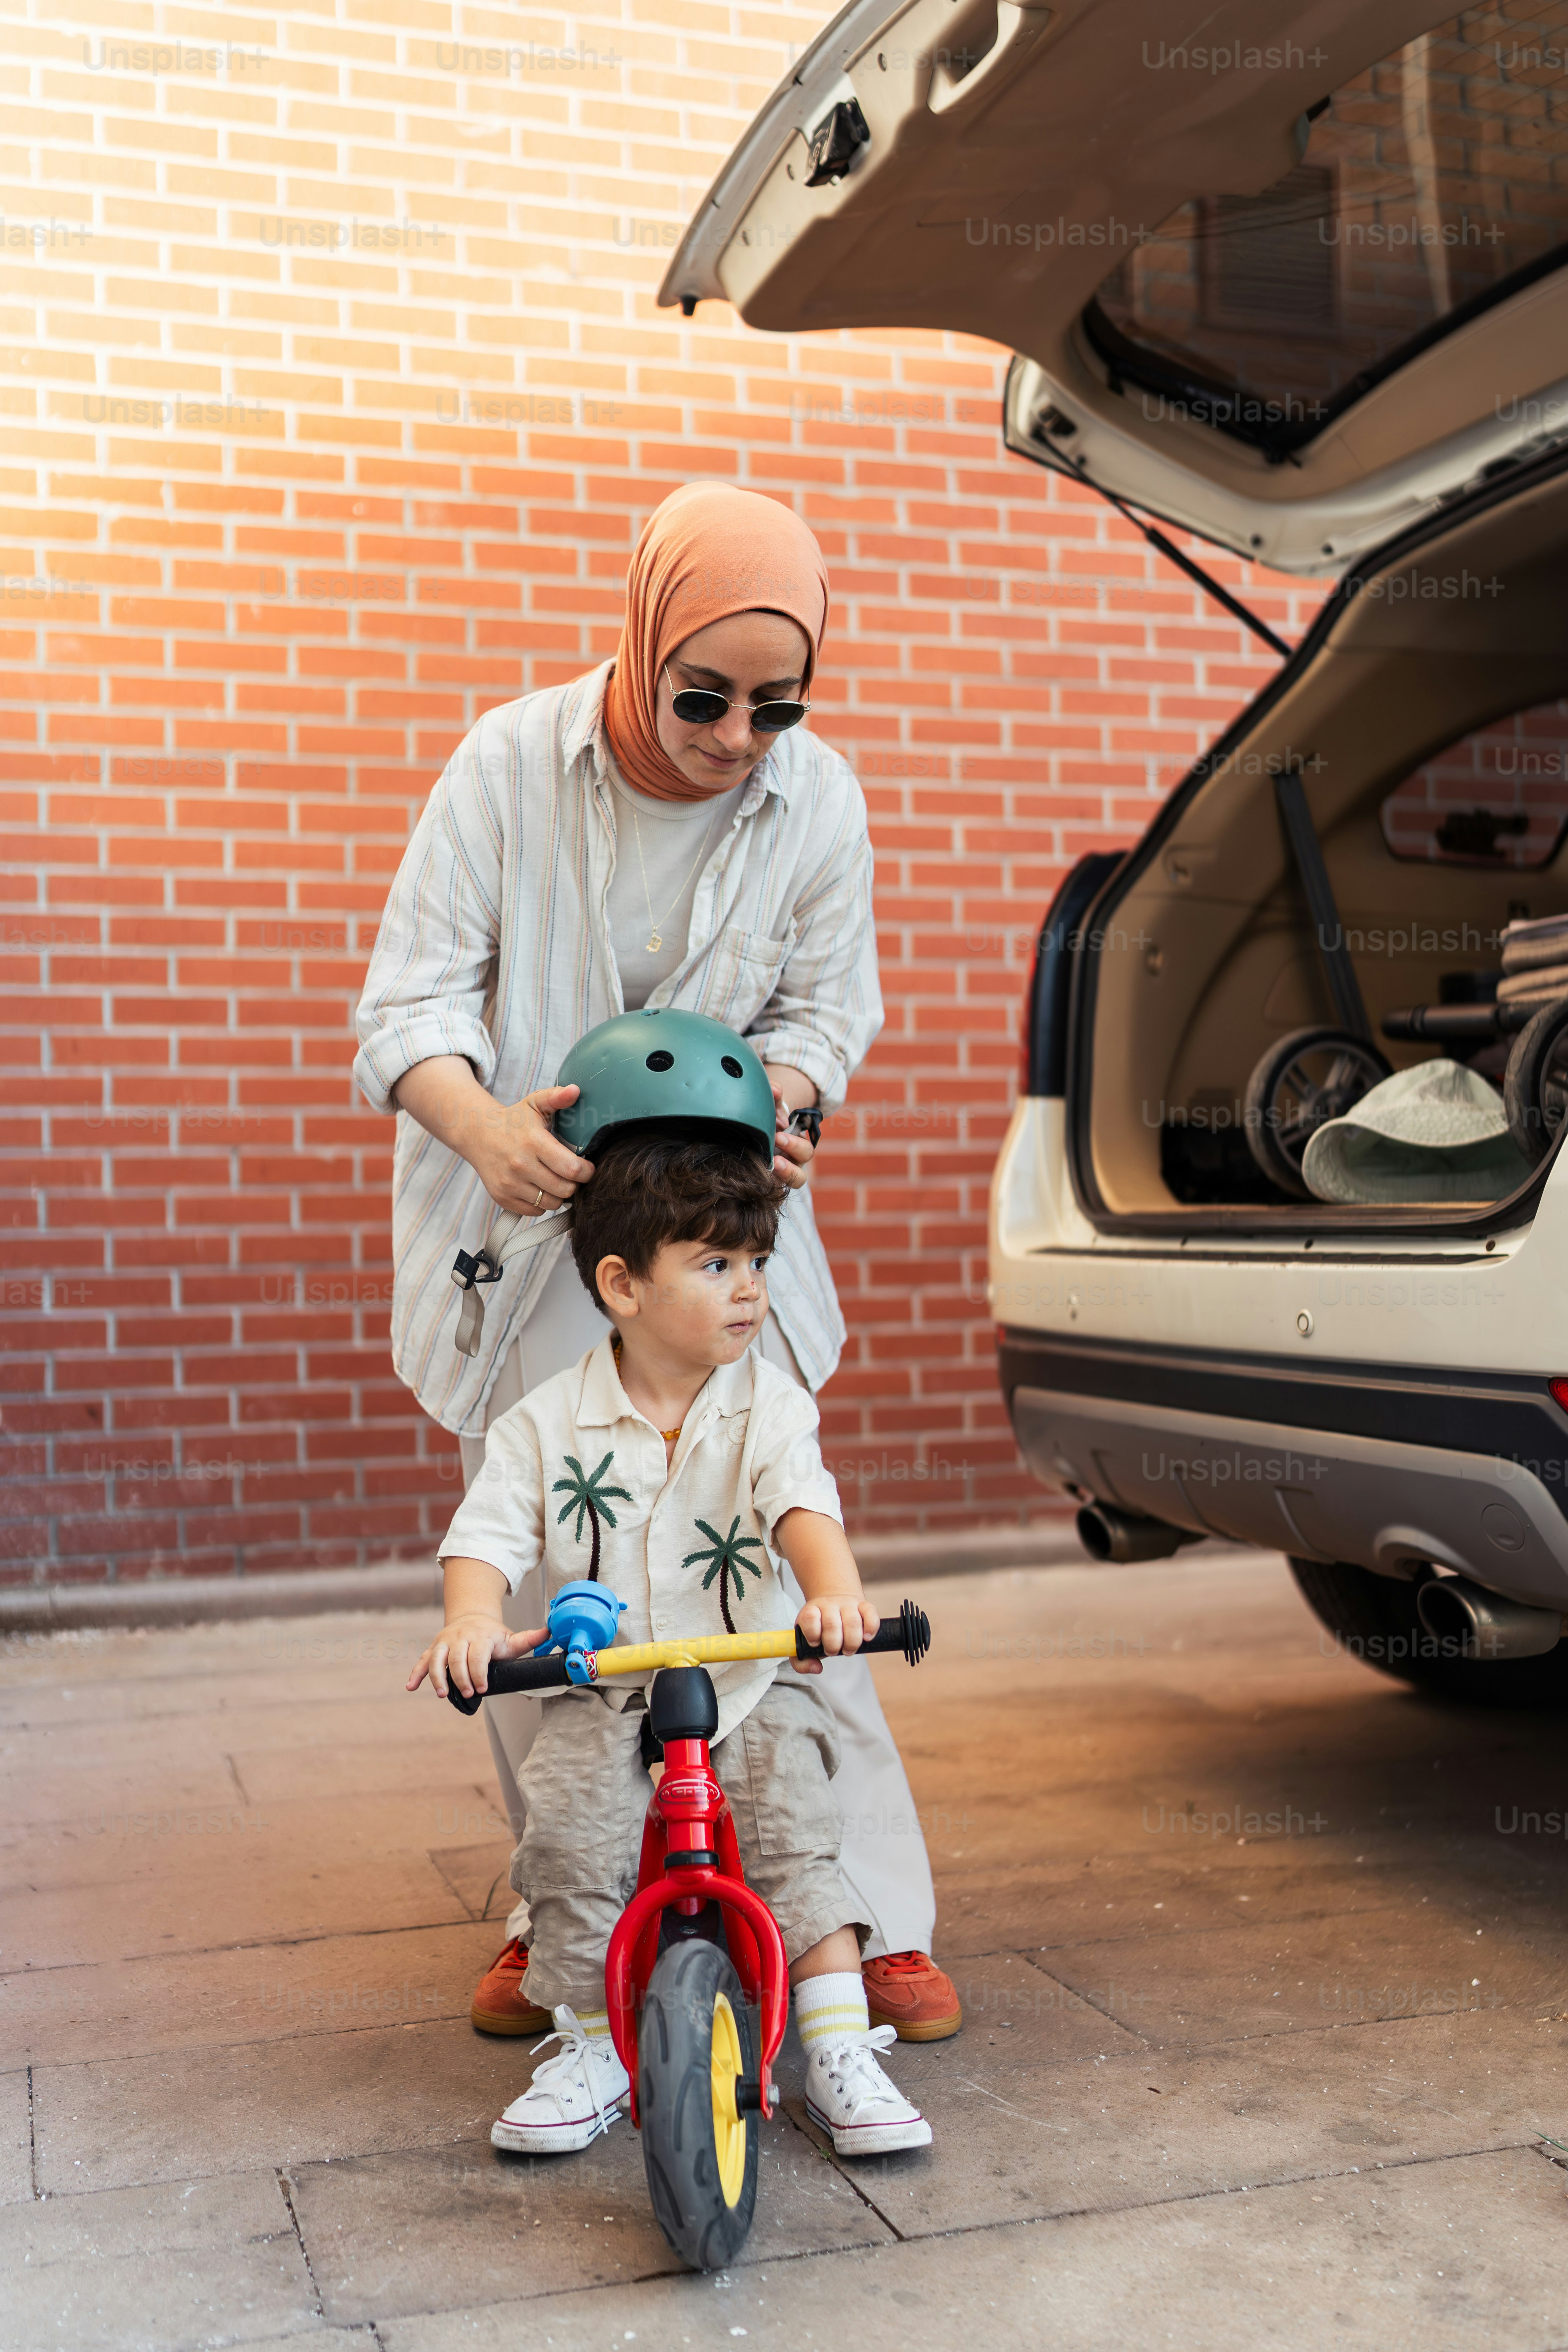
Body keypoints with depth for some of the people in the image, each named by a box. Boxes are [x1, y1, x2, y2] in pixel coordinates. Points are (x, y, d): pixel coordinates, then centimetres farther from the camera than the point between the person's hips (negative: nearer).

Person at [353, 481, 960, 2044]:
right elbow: (413, 992, -12)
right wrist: (479, 1119, -33)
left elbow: (828, 999, 1)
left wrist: (778, 1100, -23)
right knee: (534, 1596, 5)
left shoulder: (816, 796, -6)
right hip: (520, 1232, 0)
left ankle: (878, 1916, 8)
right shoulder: (512, 764, -12)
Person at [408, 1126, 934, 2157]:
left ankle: (840, 2048, -4)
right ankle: (593, 2045, -1)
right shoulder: (549, 1422, -3)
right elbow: (488, 1533, -6)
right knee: (570, 1828, -19)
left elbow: (804, 1505, -20)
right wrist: (473, 1620, -28)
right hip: (601, 1692, 0)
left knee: (794, 1834, -16)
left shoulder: (768, 1406, -5)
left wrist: (834, 1591, -42)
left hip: (748, 1683, 0)